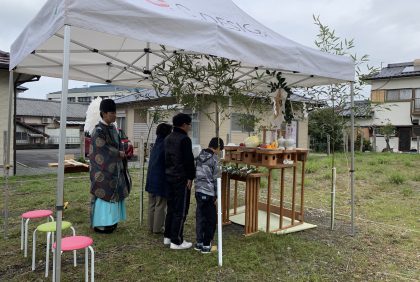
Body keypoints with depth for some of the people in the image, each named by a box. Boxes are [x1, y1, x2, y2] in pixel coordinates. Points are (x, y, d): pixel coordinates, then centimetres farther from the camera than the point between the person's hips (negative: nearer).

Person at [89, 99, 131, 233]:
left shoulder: (113, 128, 10)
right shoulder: (98, 130, -15)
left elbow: (118, 145, 15)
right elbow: (103, 150, -19)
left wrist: (121, 154, -4)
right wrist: (118, 154, -10)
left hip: (114, 168, 8)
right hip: (103, 169, -8)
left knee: (113, 192, 13)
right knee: (103, 193, -1)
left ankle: (109, 221, 25)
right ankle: (99, 224, 10)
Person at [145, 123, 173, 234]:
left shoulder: (156, 145, 8)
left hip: (151, 179, 8)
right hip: (161, 179, -8)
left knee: (152, 204, 15)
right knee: (160, 205, 3)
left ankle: (151, 226, 24)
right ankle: (158, 228, 10)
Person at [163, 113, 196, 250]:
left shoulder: (167, 139, 14)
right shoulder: (184, 139, -15)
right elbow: (189, 160, -17)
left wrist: (169, 172, 19)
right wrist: (190, 177, -11)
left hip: (170, 177, 9)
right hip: (181, 178, -9)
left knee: (171, 208, 17)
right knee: (181, 210, -2)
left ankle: (168, 236, 25)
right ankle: (176, 241, 3)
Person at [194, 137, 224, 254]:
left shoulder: (200, 156, 7)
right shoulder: (214, 159, -12)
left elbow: (196, 174, 12)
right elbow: (216, 179, -11)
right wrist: (217, 196, -4)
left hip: (198, 191, 7)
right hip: (209, 193, -6)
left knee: (200, 217, 14)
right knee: (211, 219, 6)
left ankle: (199, 242, 24)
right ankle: (206, 245, 11)